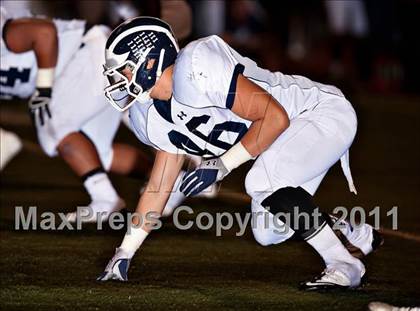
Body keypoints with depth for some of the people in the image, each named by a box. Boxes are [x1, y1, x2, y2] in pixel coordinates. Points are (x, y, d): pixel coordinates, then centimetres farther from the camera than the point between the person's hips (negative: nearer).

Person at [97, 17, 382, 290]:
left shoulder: (196, 71, -29)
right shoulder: (153, 118, 0)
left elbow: (275, 117, -29)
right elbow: (159, 186, 9)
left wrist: (222, 165, -25)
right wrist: (123, 255, 8)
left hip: (325, 112, -9)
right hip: (290, 135, 9)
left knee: (264, 182, -29)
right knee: (269, 232, 6)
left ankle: (345, 265, -16)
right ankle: (361, 237, 29)